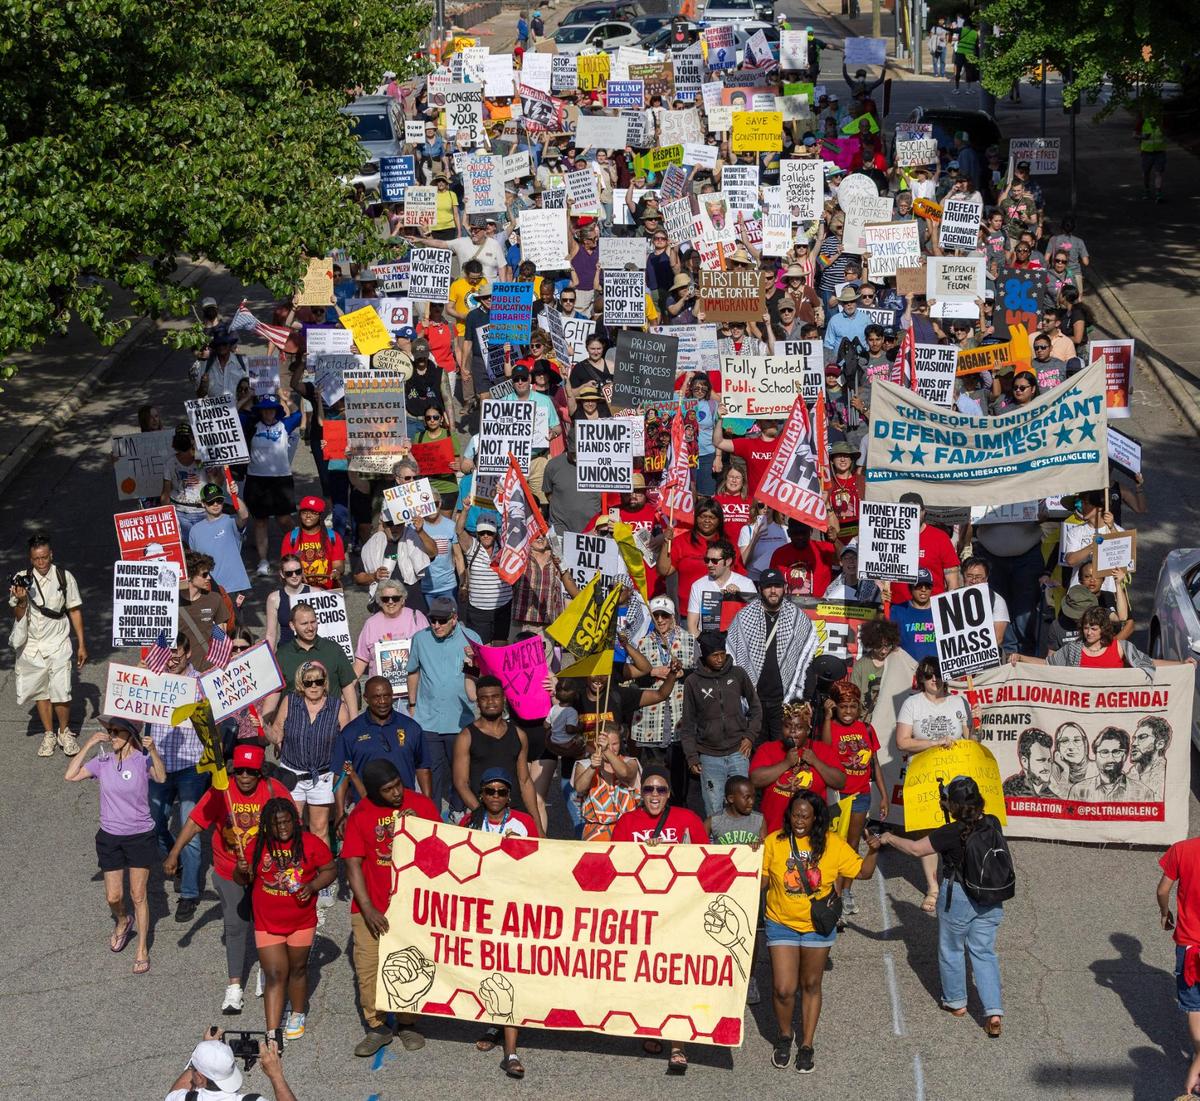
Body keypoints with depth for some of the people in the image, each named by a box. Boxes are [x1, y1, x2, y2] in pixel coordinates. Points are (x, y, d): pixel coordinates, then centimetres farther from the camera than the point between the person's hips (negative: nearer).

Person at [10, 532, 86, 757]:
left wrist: (81, 644, 3)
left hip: (58, 644, -2)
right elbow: (18, 617, -2)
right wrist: (21, 600, -24)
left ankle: (64, 732, 12)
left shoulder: (64, 577, -6)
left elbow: (75, 611, 2)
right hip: (32, 645, 2)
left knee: (61, 693, -10)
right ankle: (48, 734, 27)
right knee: (41, 691, 10)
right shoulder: (22, 580, -4)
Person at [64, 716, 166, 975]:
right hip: (110, 837, 3)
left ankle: (142, 950, 17)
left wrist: (153, 752, -49)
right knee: (113, 897, 10)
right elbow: (70, 776, -13)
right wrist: (88, 745, -18)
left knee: (138, 896, 4)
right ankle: (122, 922, 44)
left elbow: (161, 778, -32)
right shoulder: (103, 761, -5)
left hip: (140, 836, -3)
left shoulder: (143, 759, -13)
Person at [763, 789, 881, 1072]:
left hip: (818, 927, 1)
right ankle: (785, 1035, 24)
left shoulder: (831, 844, -6)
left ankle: (807, 1045, 28)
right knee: (783, 989, -6)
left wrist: (873, 851, -16)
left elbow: (863, 872, -1)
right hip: (781, 925, -1)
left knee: (811, 986, 14)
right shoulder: (774, 842, -9)